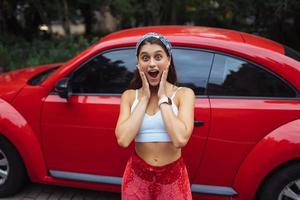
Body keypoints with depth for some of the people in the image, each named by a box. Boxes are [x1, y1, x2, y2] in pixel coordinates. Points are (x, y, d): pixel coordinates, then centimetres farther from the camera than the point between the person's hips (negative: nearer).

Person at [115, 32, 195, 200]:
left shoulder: (183, 93, -8)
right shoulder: (129, 95, -3)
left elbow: (180, 139, -23)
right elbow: (123, 140, -17)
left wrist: (163, 97, -16)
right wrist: (144, 97, -14)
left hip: (173, 176, -1)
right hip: (137, 176, 2)